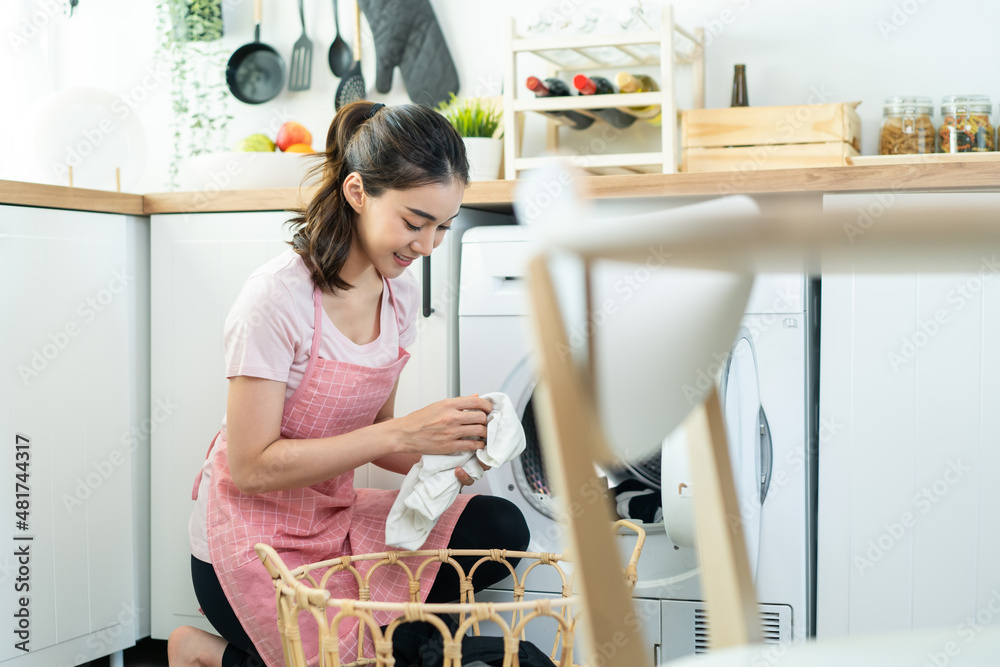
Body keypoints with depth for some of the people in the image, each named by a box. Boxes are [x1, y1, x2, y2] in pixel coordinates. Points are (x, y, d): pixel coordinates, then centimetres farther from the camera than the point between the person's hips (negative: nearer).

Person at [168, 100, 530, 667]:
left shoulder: (400, 291, 1)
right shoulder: (277, 298, -22)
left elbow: (372, 435, 8)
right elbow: (252, 468, -22)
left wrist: (442, 455, -14)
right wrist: (402, 432, -28)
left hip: (336, 517, 7)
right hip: (254, 547, -7)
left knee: (500, 529, -10)